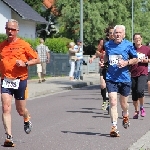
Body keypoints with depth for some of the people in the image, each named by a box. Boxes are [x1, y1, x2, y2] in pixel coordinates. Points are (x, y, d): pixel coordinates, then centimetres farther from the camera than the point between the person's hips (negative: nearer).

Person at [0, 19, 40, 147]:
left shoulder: (23, 45, -2)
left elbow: (37, 59, 1)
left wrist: (25, 63, -14)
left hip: (20, 80, -2)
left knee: (21, 110, 9)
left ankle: (27, 120, 45)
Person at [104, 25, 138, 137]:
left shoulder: (128, 45, -3)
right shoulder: (108, 45, 5)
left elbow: (136, 59, 4)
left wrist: (126, 62, -13)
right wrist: (103, 61, 5)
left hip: (124, 78, -1)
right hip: (111, 78, 1)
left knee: (123, 103, 13)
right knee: (113, 102, -12)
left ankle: (125, 116, 48)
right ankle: (114, 127, -11)